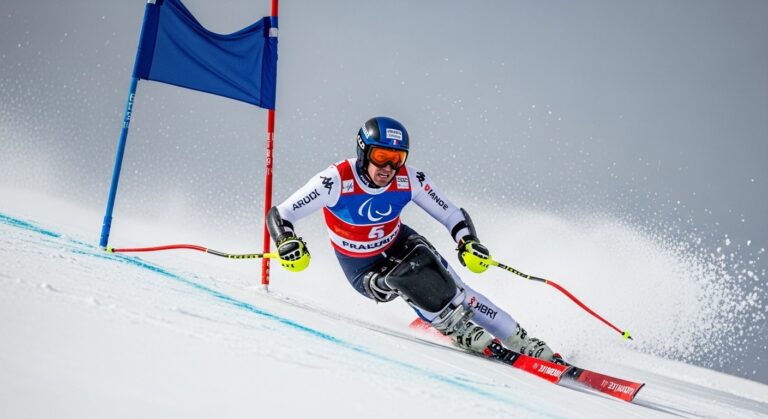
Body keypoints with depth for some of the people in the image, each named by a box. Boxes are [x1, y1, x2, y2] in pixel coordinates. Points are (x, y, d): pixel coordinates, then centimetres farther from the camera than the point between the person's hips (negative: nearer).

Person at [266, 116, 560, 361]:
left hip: (398, 246, 2)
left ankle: (520, 341, -11)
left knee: (450, 288, -20)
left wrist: (468, 243, -29)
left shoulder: (410, 180, -20)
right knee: (399, 280, -33)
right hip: (363, 270, -2)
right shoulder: (336, 181, -28)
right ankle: (456, 329, -16)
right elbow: (277, 215, -23)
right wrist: (288, 244, -42)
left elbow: (455, 216, -10)